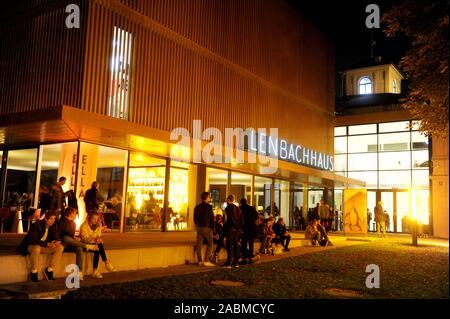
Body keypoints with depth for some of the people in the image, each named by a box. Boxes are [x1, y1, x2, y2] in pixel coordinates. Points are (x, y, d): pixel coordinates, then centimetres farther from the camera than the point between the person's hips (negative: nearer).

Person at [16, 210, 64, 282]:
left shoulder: (54, 226, -3)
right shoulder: (36, 225, -21)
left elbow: (55, 237, 2)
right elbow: (33, 240, -29)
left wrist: (58, 241, -24)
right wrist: (47, 244, -38)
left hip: (45, 246, 6)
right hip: (32, 246, -6)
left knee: (60, 247, -15)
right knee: (36, 248, -40)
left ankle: (49, 270, -7)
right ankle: (33, 272, -19)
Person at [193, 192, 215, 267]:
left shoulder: (197, 207, 9)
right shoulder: (208, 206, -10)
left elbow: (195, 218, 14)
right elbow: (211, 218, -12)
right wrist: (213, 227, -4)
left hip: (199, 227, 6)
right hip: (207, 227, -6)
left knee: (199, 244, 7)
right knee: (210, 244, 4)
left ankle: (200, 261, 8)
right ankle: (206, 260, -2)